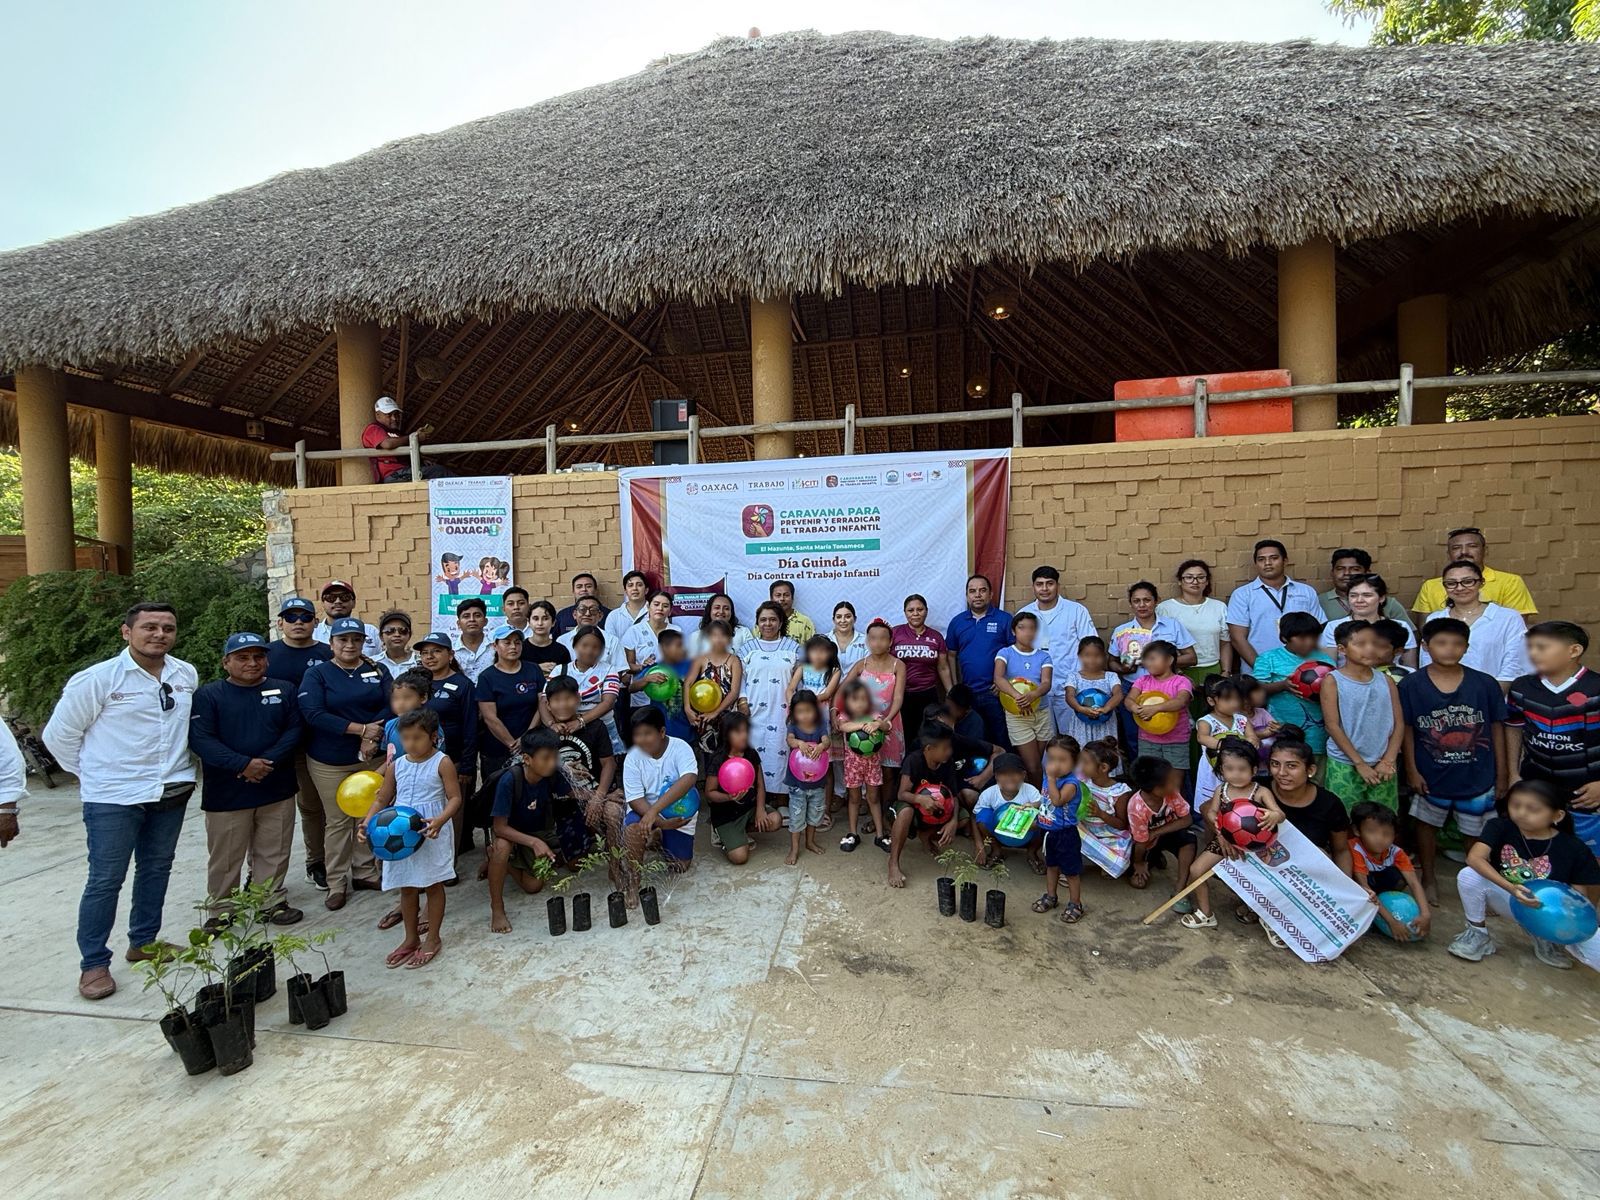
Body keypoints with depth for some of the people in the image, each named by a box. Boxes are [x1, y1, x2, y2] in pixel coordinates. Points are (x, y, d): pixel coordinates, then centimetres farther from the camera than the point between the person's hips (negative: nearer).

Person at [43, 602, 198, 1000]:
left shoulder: (187, 676, 1)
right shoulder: (97, 679, -12)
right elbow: (59, 734, -3)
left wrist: (179, 770, 13)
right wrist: (92, 774, 1)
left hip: (172, 793, 5)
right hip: (113, 799, -4)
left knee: (156, 870, 16)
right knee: (105, 880, 3)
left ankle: (143, 942, 32)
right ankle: (93, 963, 18)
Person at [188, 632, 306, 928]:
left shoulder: (284, 690, 4)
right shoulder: (208, 695, -3)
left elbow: (294, 730, -1)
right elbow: (201, 740, -12)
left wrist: (268, 762, -16)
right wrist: (244, 764, -21)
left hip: (277, 789, 2)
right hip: (226, 793, -2)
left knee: (273, 853, 11)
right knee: (225, 858, 10)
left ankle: (273, 902, 26)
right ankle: (220, 911, 26)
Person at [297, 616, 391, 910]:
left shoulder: (377, 671, 5)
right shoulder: (317, 674, -2)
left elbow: (391, 706, -4)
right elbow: (313, 714, -15)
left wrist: (372, 737, -19)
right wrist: (361, 729, -20)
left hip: (372, 757, 2)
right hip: (330, 762, -2)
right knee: (337, 821, 5)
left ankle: (365, 873, 24)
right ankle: (337, 883, 17)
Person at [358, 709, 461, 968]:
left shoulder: (442, 763, -10)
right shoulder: (396, 766, 4)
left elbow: (455, 798, -13)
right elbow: (382, 799, 11)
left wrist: (440, 820, -29)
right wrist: (367, 822, -7)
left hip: (432, 835, -5)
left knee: (433, 885, 6)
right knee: (407, 887, 15)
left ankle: (432, 939, 21)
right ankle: (411, 938, 32)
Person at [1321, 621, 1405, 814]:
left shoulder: (1386, 680, 5)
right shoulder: (1332, 681, -7)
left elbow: (1399, 724, 4)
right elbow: (1332, 725, -10)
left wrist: (1389, 760, -6)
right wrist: (1359, 763, -11)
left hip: (1382, 765, 4)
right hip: (1345, 765, -4)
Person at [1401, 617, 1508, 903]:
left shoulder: (1485, 684, -7)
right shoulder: (1411, 686, -11)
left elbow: (1496, 728, 1)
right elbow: (1406, 729, -5)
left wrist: (1501, 774, 4)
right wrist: (1411, 770, -5)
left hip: (1478, 776, 1)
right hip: (1431, 776, -1)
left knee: (1476, 832, 14)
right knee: (1427, 824, 14)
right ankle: (1428, 878, 32)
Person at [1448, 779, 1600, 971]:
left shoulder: (1575, 850, -15)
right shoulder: (1500, 827, -15)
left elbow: (1580, 898, -8)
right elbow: (1474, 858, -28)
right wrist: (1511, 888, -39)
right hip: (1510, 900, 0)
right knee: (1468, 875, -29)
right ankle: (1478, 935, -4)